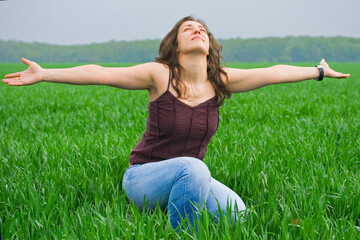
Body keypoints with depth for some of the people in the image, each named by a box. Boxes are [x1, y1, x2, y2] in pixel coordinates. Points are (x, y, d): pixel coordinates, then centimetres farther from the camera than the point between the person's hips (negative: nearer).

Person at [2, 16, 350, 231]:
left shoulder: (221, 81, -3)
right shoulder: (159, 74, -13)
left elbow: (273, 72, 1)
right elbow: (98, 73, -15)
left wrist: (319, 71, 7)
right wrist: (43, 74, -18)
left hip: (186, 177, 5)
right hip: (143, 179, -5)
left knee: (236, 212, -19)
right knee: (193, 168, -35)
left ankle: (174, 207, 8)